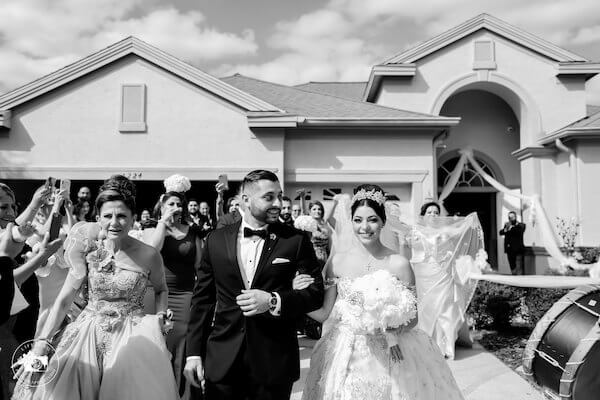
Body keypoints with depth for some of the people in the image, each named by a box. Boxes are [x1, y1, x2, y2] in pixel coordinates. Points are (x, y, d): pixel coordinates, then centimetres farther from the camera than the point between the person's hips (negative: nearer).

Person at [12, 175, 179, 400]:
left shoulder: (148, 255, -9)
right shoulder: (89, 249, -5)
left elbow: (161, 290, 12)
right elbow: (64, 299, -3)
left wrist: (161, 317, -5)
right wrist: (41, 343, -7)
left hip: (132, 337, -1)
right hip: (89, 334, 2)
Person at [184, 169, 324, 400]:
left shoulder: (296, 240, -4)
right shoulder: (216, 240, 2)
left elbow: (316, 292, -3)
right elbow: (202, 298, 6)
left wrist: (273, 301, -18)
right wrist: (193, 352, 4)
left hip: (275, 362, -1)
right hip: (221, 361, 2)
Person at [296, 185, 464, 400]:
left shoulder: (398, 263, -10)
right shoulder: (338, 261, -4)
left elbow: (412, 317, -2)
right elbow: (323, 313, 0)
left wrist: (392, 331, -20)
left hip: (389, 355, -1)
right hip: (345, 356, 2)